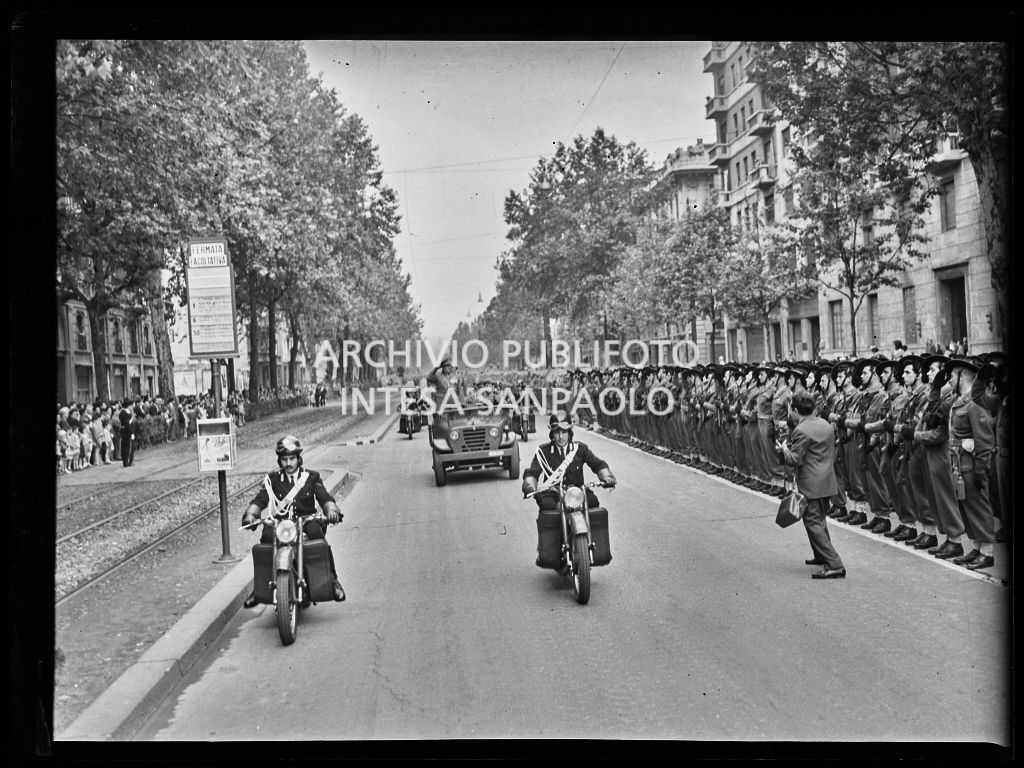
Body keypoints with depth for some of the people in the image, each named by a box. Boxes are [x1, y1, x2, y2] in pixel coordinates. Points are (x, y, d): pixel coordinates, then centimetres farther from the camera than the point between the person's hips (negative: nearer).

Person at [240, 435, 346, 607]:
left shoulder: (311, 477, 12)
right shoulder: (273, 479, 13)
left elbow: (325, 498, -1)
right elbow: (260, 499, 1)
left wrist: (332, 510, -24)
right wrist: (250, 514, -21)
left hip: (307, 521, -1)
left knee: (317, 533, -34)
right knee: (266, 537, -29)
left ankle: (332, 580, -21)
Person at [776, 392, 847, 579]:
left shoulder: (801, 431, -17)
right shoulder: (826, 425, 10)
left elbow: (795, 460, -18)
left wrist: (784, 449, -1)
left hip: (811, 484, -9)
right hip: (828, 481, 9)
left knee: (813, 523, -7)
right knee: (819, 520, 24)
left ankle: (835, 565, -13)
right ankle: (822, 555, 37)